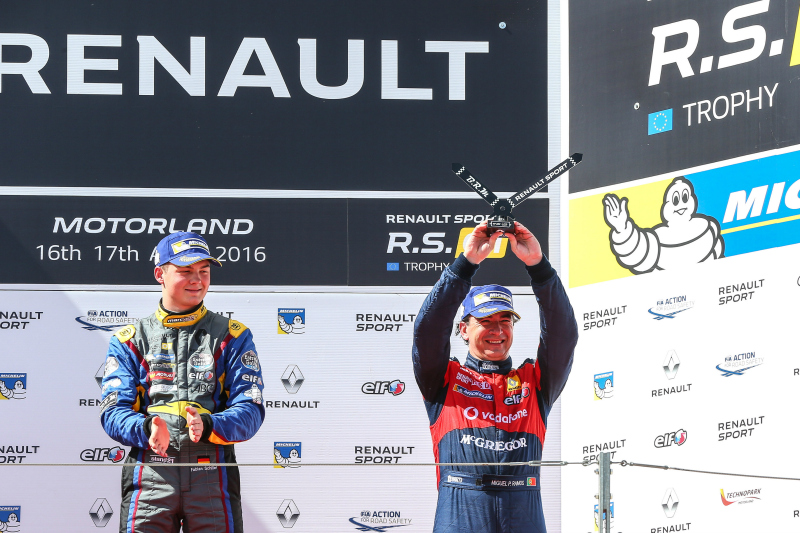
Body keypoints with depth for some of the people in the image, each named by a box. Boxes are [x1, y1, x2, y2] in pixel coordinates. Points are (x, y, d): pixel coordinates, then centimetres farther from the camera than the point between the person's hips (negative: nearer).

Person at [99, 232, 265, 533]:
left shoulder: (232, 336, 13)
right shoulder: (130, 340, 14)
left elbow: (250, 410, 3)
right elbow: (113, 411, 4)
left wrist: (208, 426, -18)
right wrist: (146, 429, -18)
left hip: (212, 476, 0)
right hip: (149, 473, 0)